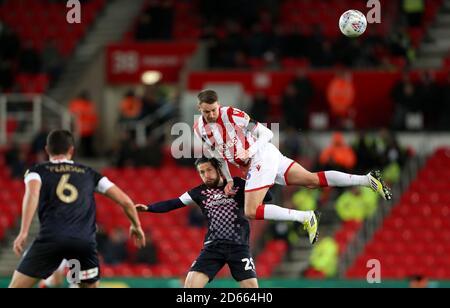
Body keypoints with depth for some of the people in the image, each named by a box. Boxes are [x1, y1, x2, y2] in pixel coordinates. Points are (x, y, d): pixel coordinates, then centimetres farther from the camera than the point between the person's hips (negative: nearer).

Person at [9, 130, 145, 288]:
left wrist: (23, 232, -15)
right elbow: (125, 201, 21)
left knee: (17, 287, 4)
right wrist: (136, 225, 39)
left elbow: (32, 194, -7)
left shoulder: (37, 172, 17)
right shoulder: (88, 173, 24)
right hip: (85, 242, 2)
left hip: (51, 238, -2)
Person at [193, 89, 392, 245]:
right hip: (254, 163, 8)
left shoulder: (232, 115, -16)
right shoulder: (199, 129, 7)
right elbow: (218, 155, 21)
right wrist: (228, 180, 11)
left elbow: (267, 133, -13)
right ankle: (366, 180, 1)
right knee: (313, 180, 6)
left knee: (251, 212, -17)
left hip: (262, 156, -8)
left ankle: (305, 218, -13)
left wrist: (249, 152, -26)